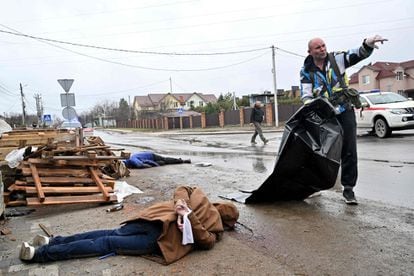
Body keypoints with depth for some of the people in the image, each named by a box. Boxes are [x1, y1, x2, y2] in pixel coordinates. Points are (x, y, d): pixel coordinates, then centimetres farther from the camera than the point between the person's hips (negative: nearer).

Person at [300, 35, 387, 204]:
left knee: (349, 151, -2)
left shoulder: (337, 59, 3)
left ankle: (348, 188, 8)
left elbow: (358, 54, -7)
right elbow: (306, 95, -7)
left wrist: (368, 43, -29)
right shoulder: (306, 71, 1)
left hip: (344, 111, 0)